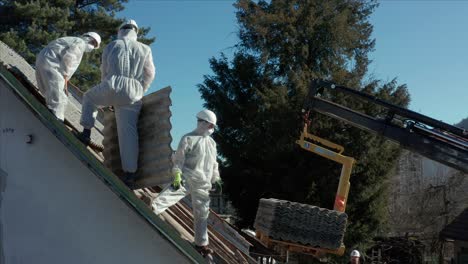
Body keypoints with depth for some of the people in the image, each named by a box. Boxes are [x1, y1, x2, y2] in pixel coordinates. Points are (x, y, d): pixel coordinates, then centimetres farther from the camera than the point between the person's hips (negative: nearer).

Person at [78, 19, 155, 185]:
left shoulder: (111, 47, 16)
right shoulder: (145, 49, 15)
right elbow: (149, 74, 14)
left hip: (112, 86, 0)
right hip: (132, 94, 1)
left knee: (89, 98, 30)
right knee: (128, 131, -3)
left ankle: (86, 132, 18)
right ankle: (130, 172, -10)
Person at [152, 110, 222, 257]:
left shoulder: (212, 143, 17)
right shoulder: (188, 139, -4)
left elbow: (213, 163, 25)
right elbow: (179, 158, -11)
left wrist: (216, 179, 19)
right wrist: (177, 175, -22)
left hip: (202, 184, 5)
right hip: (186, 178, -5)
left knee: (202, 214, 8)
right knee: (170, 194, -30)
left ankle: (201, 244, 18)